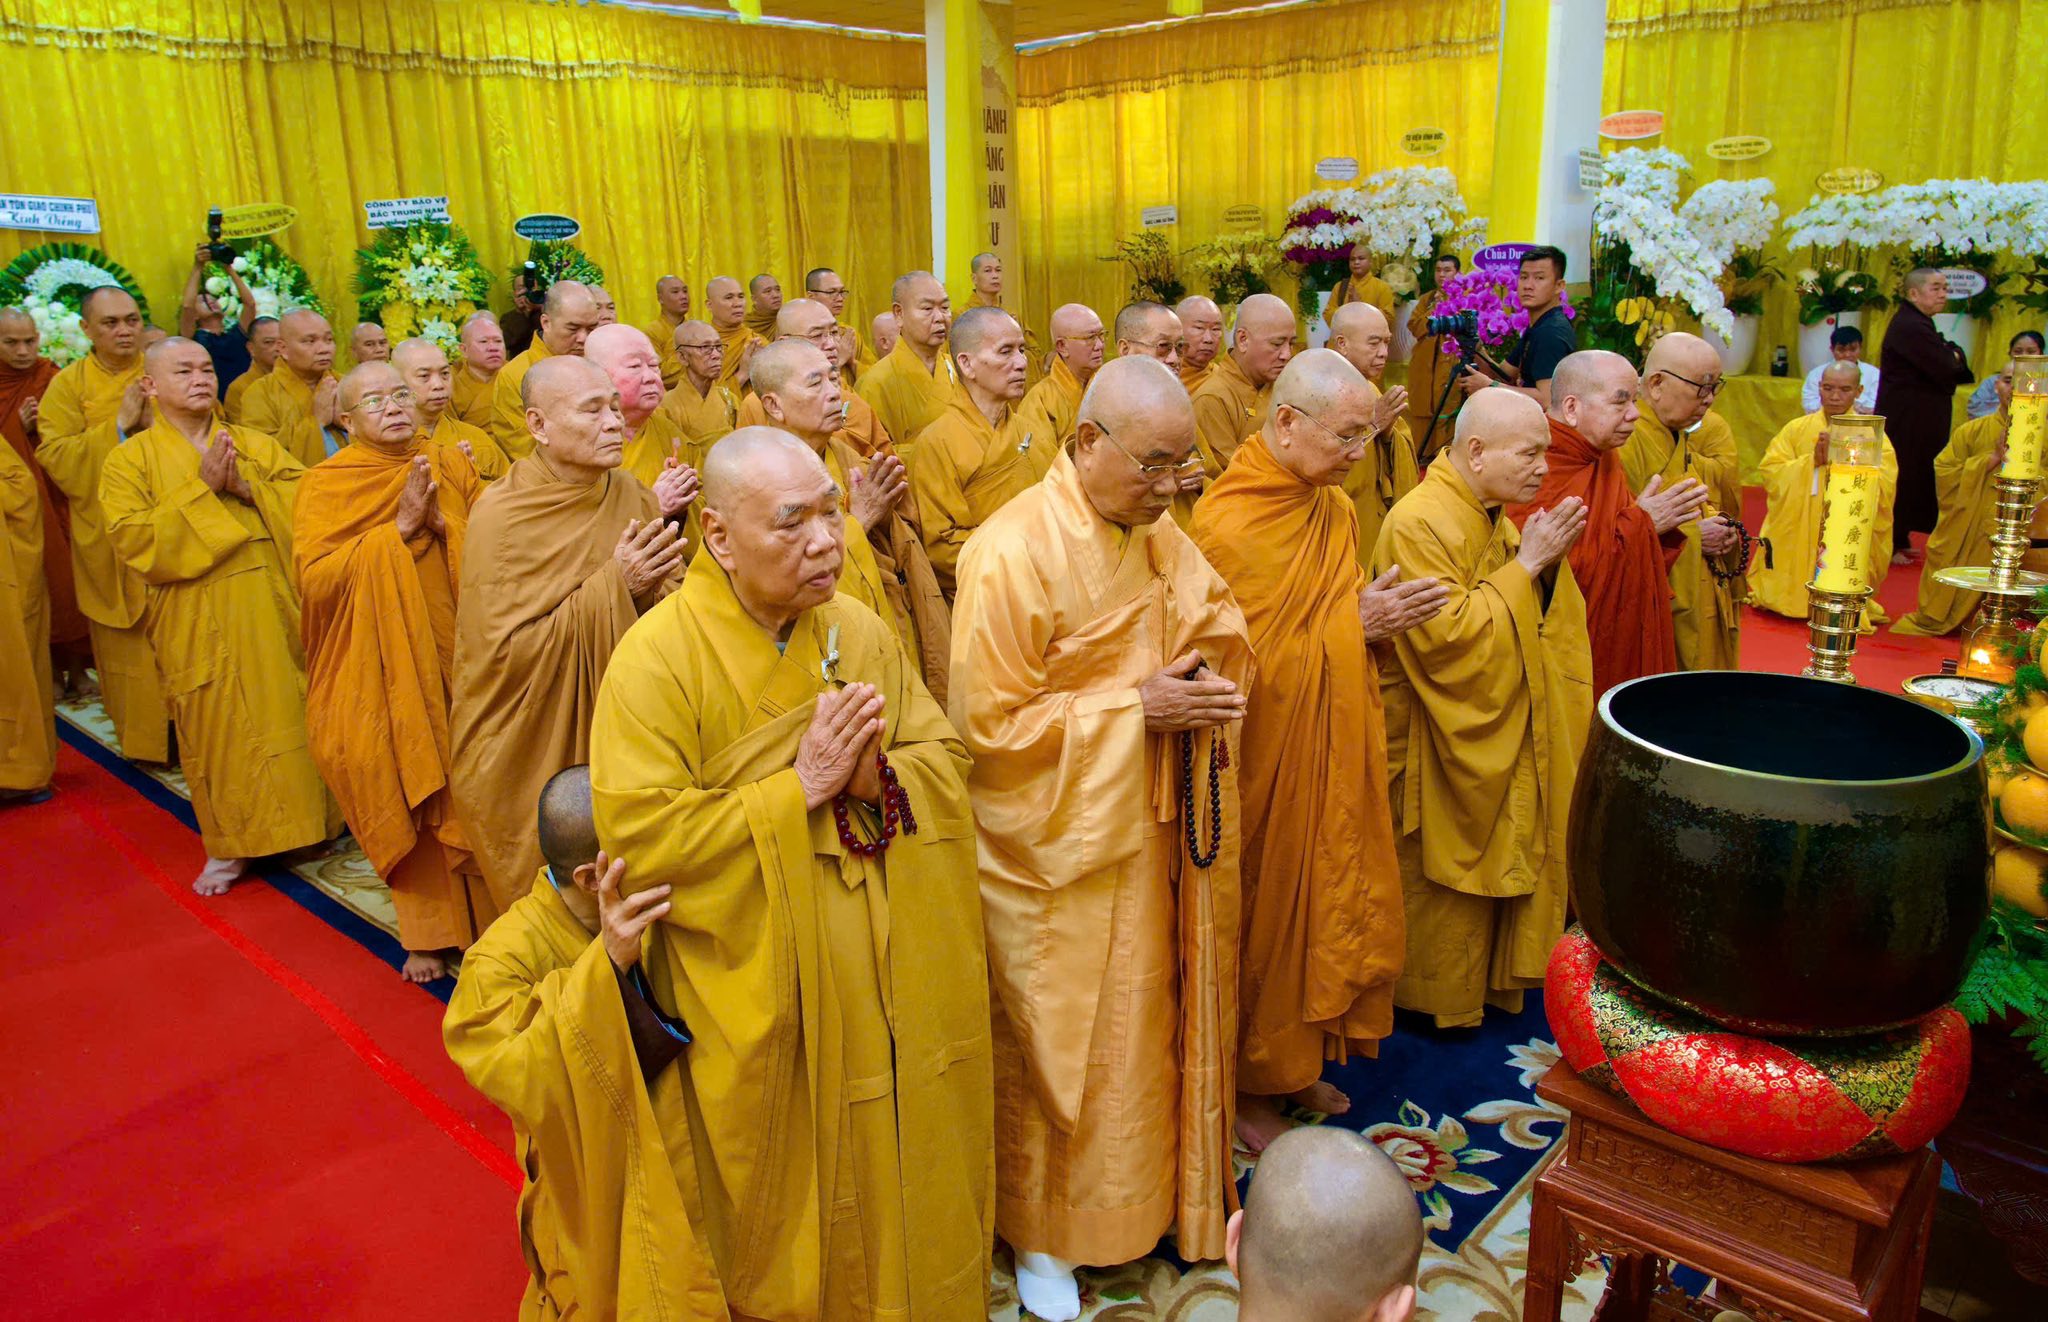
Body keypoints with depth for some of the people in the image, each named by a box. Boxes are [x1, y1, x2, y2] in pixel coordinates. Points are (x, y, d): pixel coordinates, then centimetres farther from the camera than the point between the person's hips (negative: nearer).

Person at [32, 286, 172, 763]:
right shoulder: (68, 384, 1)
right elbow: (54, 457, -8)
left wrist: (155, 421, -15)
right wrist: (119, 424, -17)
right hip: (108, 540, -1)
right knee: (128, 642, 2)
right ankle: (141, 736, 13)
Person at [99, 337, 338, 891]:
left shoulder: (257, 444, 12)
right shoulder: (131, 459, 4)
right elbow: (131, 536, -9)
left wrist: (247, 487, -13)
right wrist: (201, 487, -13)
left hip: (272, 606, 2)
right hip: (200, 620, -2)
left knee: (285, 712, 4)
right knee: (218, 726, 3)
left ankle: (304, 821, 19)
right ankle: (230, 845, 15)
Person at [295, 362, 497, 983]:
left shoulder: (451, 465, 7)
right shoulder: (326, 484, 0)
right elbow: (313, 577, -12)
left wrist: (442, 522, -13)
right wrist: (399, 528, -16)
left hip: (457, 658, 2)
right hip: (382, 671, -1)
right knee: (408, 800, 3)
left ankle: (487, 915, 19)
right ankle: (428, 931, 18)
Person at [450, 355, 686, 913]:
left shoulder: (631, 494, -1)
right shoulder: (501, 516, -15)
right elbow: (505, 652, -18)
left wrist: (652, 587, -21)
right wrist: (612, 586, -23)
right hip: (535, 750, -4)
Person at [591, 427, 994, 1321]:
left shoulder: (860, 629, 1)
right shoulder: (658, 658, -15)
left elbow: (947, 761, 4)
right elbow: (639, 841, -21)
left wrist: (876, 776, -19)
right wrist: (800, 787, -22)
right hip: (761, 1005, -4)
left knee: (902, 1167, 18)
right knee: (791, 1201, 13)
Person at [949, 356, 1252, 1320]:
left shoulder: (1158, 534, 3)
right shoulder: (1011, 554, -20)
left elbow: (1223, 629, 15)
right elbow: (989, 723, -20)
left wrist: (1206, 674, -9)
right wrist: (1134, 708, -21)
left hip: (1156, 836, 6)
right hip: (1058, 852, -6)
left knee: (1148, 1025, 19)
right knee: (1059, 1048, 10)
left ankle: (1150, 1193, 41)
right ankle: (1038, 1232, 31)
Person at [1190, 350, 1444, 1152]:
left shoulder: (1335, 508, 4)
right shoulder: (1226, 527, -20)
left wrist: (1378, 618, -8)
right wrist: (1350, 624, -18)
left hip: (1335, 755, 8)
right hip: (1265, 762, -7)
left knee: (1328, 903, 17)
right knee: (1264, 914, 7)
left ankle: (1299, 1061, 37)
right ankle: (1251, 1087, 26)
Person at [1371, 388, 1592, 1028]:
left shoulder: (1496, 514, 7)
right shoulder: (1418, 522, -21)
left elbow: (1542, 617, 12)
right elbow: (1448, 633, -28)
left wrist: (1549, 561, -8)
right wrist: (1526, 563, -23)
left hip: (1505, 732, 9)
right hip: (1447, 742, -9)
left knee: (1505, 859, 17)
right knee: (1444, 874, 6)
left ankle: (1487, 980, 33)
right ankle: (1432, 997, 24)